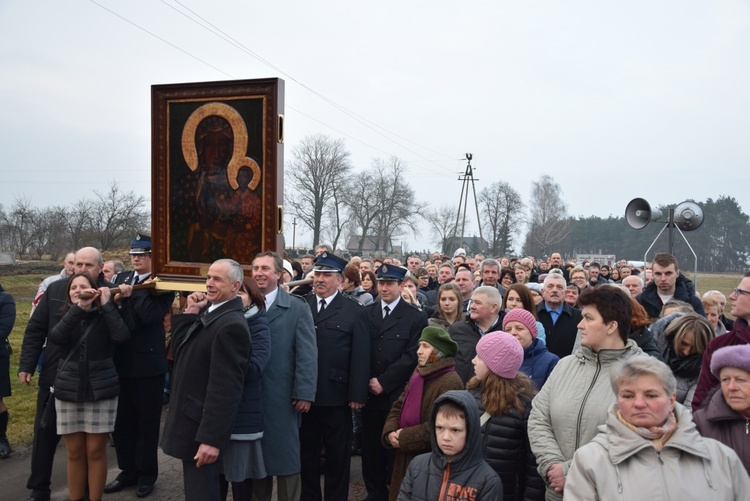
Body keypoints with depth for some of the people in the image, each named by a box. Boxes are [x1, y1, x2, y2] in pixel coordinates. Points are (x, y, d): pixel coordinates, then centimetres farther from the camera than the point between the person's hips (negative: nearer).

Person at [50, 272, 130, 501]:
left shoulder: (104, 316, 1)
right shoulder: (64, 316, 8)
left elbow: (122, 335, -19)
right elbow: (55, 337, -14)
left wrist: (106, 304, -15)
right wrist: (77, 308, -20)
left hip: (101, 390, -2)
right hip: (68, 391, 2)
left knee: (96, 451, 3)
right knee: (75, 453, 8)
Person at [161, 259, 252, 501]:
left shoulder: (231, 325, -23)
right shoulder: (209, 311, 8)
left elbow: (226, 388, -25)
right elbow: (179, 353, 6)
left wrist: (211, 439, -23)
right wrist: (190, 313, -3)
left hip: (202, 427, -9)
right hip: (193, 420, 9)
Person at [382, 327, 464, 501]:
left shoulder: (450, 383, -19)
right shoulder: (419, 373, 9)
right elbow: (399, 407, 12)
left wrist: (404, 438, -18)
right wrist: (390, 432, -7)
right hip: (406, 457, 8)